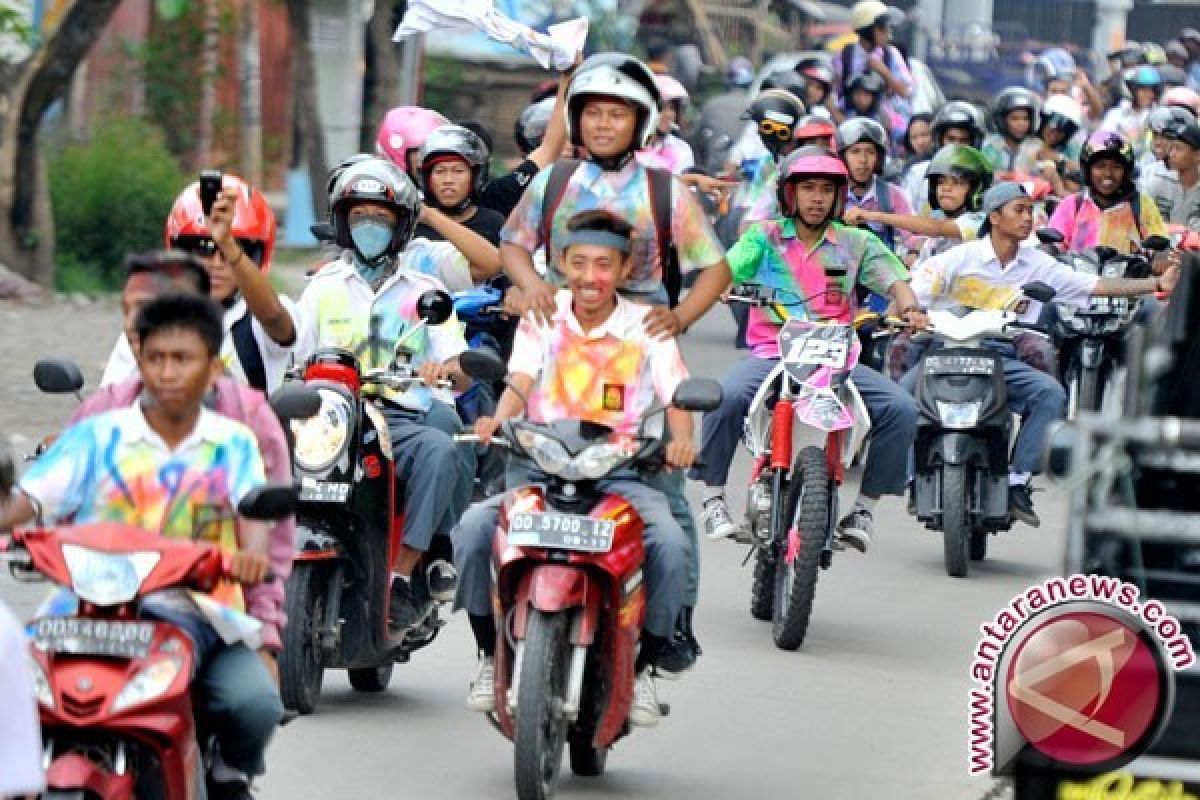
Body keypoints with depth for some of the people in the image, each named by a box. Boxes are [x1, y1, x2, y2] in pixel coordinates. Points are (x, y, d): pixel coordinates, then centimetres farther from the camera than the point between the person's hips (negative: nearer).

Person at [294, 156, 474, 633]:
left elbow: (463, 377, 9)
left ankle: (403, 576, -36)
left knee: (440, 450, -35)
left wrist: (446, 369, -15)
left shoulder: (425, 291, 19)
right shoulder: (324, 287, 21)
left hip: (401, 421, 0)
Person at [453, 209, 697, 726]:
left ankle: (645, 666, -8)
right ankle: (491, 654, -5)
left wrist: (681, 441, -27)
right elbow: (520, 383, -4)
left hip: (620, 469, -1)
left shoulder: (646, 326, 5)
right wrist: (497, 420, -27)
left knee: (669, 542, -29)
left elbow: (676, 395, -5)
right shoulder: (542, 316, 8)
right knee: (472, 529, -25)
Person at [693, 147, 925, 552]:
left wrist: (909, 307, -17)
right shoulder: (763, 237, 10)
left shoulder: (857, 242, 13)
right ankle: (713, 498, -14)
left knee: (901, 409, -20)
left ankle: (864, 507, -6)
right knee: (726, 397, -32)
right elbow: (724, 269, -4)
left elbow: (895, 281, 5)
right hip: (770, 353, -2)